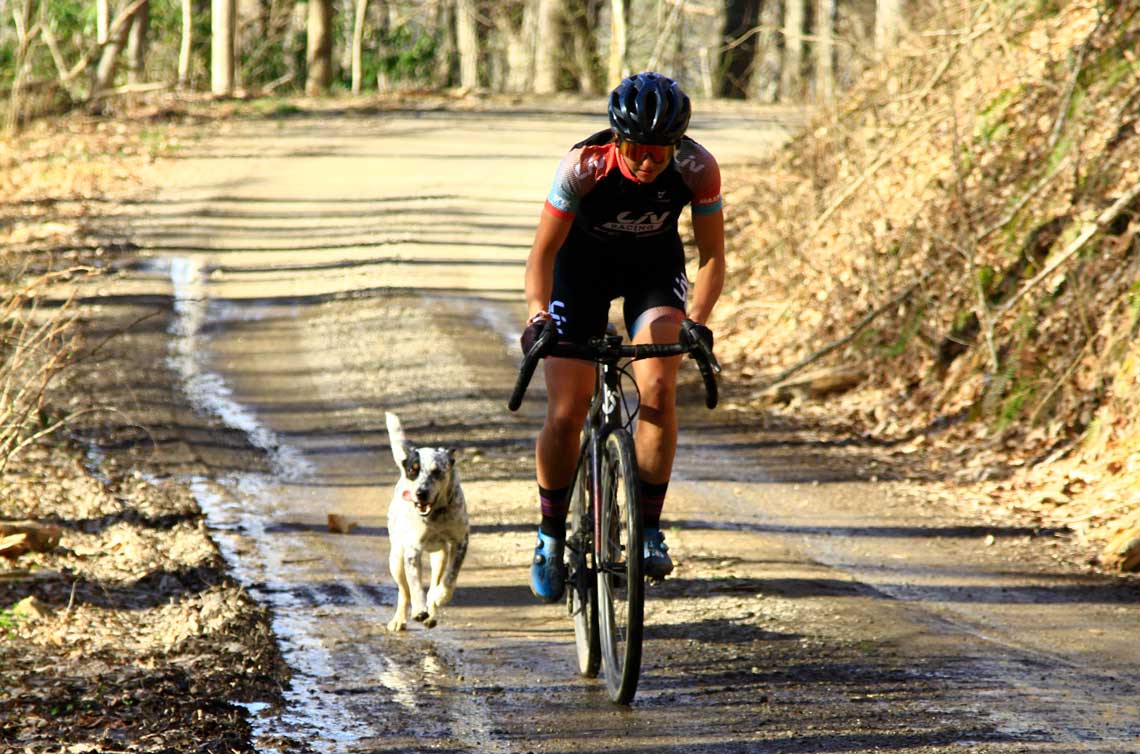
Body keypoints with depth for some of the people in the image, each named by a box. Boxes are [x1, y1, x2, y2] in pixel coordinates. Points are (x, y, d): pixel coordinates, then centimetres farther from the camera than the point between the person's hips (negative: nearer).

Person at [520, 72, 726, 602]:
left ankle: (649, 528, -10)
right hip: (583, 264, -1)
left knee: (658, 390, -22)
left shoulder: (698, 169, -28)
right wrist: (538, 316, -39)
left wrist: (697, 322, -32)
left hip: (654, 265, 1)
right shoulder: (583, 166, -32)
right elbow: (543, 252, -24)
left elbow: (712, 257, -17)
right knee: (565, 414, -8)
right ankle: (551, 536, 12)